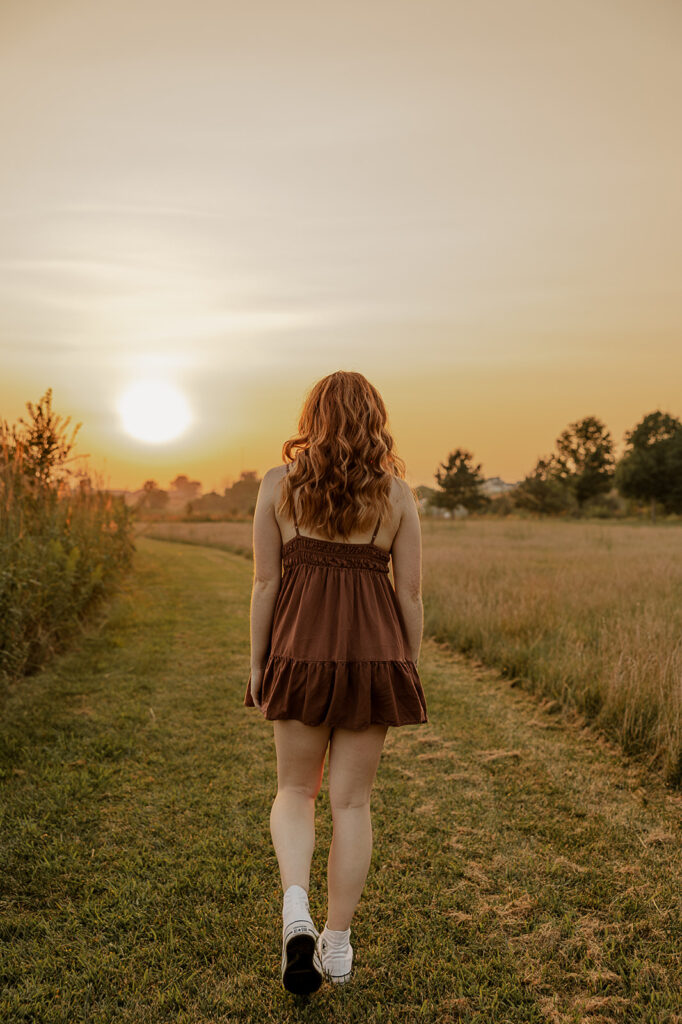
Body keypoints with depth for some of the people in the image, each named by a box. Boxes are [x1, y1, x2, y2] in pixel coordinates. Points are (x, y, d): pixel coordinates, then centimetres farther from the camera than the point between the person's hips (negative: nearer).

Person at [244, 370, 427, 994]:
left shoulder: (280, 484, 0)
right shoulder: (395, 492, 0)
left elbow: (264, 582, -1)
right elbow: (410, 592, 0)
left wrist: (257, 664, 6)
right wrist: (410, 669, 10)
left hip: (299, 648, 0)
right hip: (374, 651, 0)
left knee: (296, 789, 18)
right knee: (351, 800, 11)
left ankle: (295, 906, -4)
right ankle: (338, 942, 21)